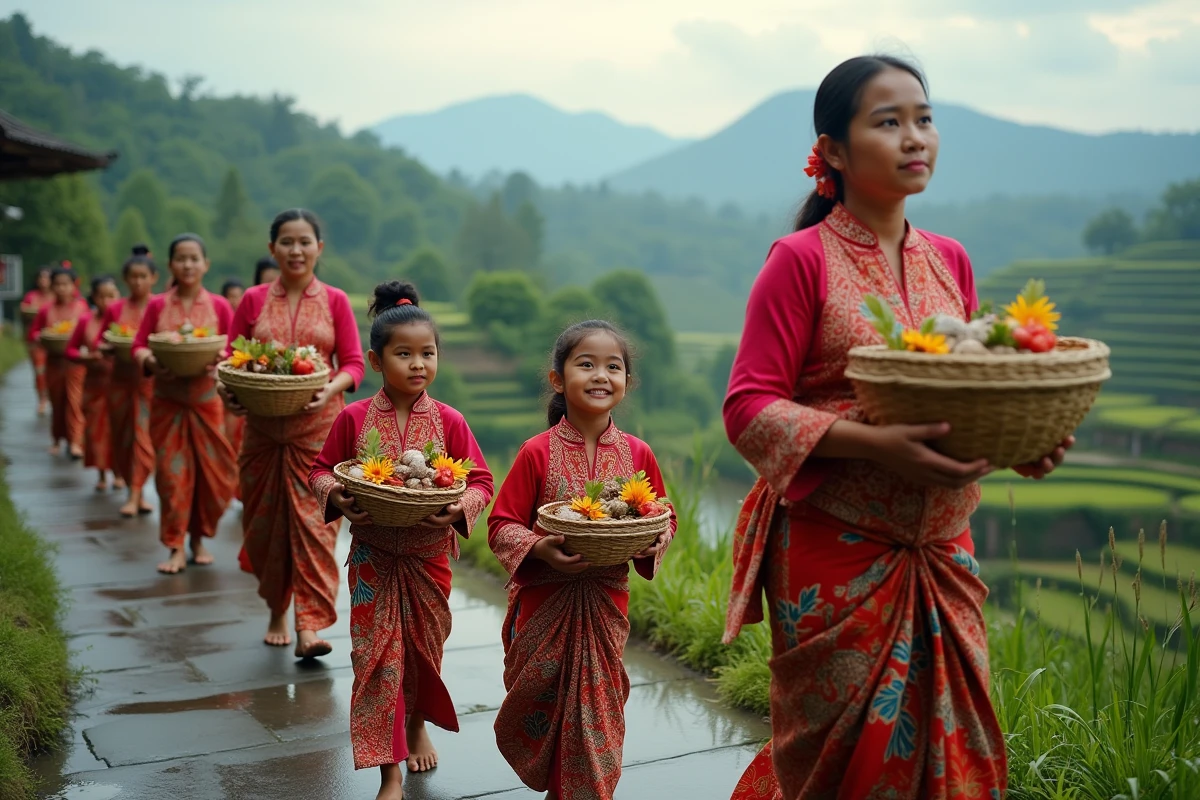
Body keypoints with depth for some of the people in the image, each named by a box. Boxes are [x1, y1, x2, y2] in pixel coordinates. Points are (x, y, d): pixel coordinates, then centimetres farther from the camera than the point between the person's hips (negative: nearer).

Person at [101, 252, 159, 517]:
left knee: (143, 435, -10)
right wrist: (109, 347, -10)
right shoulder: (114, 309, 6)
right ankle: (137, 491, 20)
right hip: (121, 379, 4)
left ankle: (135, 495, -9)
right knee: (123, 437, 7)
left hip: (150, 379, -4)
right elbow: (101, 344, 12)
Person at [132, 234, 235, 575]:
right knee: (172, 472, 0)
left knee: (211, 472, 2)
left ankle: (199, 539, 22)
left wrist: (220, 357, -18)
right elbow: (138, 346, 4)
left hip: (206, 398, 0)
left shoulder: (219, 306, 1)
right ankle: (176, 548, 8)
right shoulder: (157, 306, 3)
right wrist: (150, 362, -16)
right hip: (167, 399, 0)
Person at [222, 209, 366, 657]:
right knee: (264, 523, 10)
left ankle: (309, 626, -8)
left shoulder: (334, 301, 3)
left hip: (318, 427, -2)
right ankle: (277, 612, 29)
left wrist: (331, 389, -18)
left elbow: (353, 363, 2)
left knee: (314, 521, -8)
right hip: (263, 427, 2)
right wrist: (227, 391, -12)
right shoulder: (253, 301, 6)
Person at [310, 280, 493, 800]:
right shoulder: (354, 418, -6)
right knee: (378, 656, -2)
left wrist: (460, 507, -22)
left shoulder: (448, 421, -6)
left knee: (425, 649, 17)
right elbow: (321, 470, 5)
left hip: (430, 554, 1)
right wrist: (337, 497, -16)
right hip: (373, 557, -1)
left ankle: (418, 725, 47)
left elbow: (480, 480, -3)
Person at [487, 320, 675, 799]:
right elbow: (502, 525, -7)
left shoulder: (637, 454, -2)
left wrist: (654, 542, -12)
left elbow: (664, 517, 9)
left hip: (606, 602, 1)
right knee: (537, 701, 14)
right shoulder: (537, 452, -10)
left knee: (598, 705, 8)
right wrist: (539, 549, -24)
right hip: (544, 601, -1)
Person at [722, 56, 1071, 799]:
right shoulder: (801, 259, -9)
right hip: (835, 558, -5)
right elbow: (748, 408, -13)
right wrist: (873, 444, -26)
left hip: (942, 554, 6)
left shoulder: (949, 259, 8)